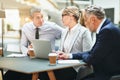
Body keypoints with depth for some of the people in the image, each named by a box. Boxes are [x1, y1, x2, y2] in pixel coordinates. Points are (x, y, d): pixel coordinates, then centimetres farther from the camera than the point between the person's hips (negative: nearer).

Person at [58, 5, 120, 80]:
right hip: (105, 73, 9)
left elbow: (92, 59, -21)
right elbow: (92, 53, 14)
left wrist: (83, 56, 2)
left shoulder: (107, 30, -22)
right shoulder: (105, 28, 9)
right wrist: (70, 55, 11)